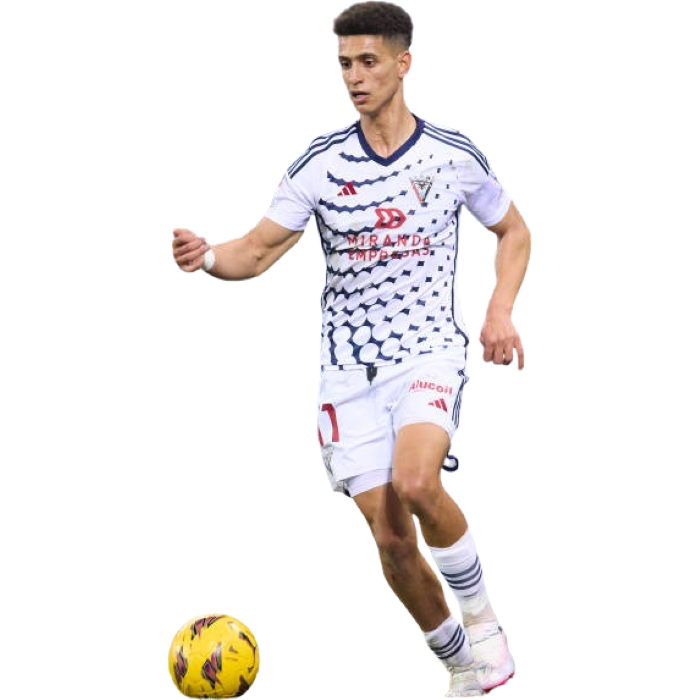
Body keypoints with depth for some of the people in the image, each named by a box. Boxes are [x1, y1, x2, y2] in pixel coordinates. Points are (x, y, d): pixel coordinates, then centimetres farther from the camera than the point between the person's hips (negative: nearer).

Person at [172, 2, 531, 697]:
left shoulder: (454, 155, 0)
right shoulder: (319, 164, 0)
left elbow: (514, 232, 16)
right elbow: (256, 252, -4)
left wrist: (499, 310, 0)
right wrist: (207, 255, -26)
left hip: (431, 350, -2)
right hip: (347, 370, 2)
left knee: (415, 482, -30)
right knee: (390, 536, -2)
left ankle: (481, 618, -8)